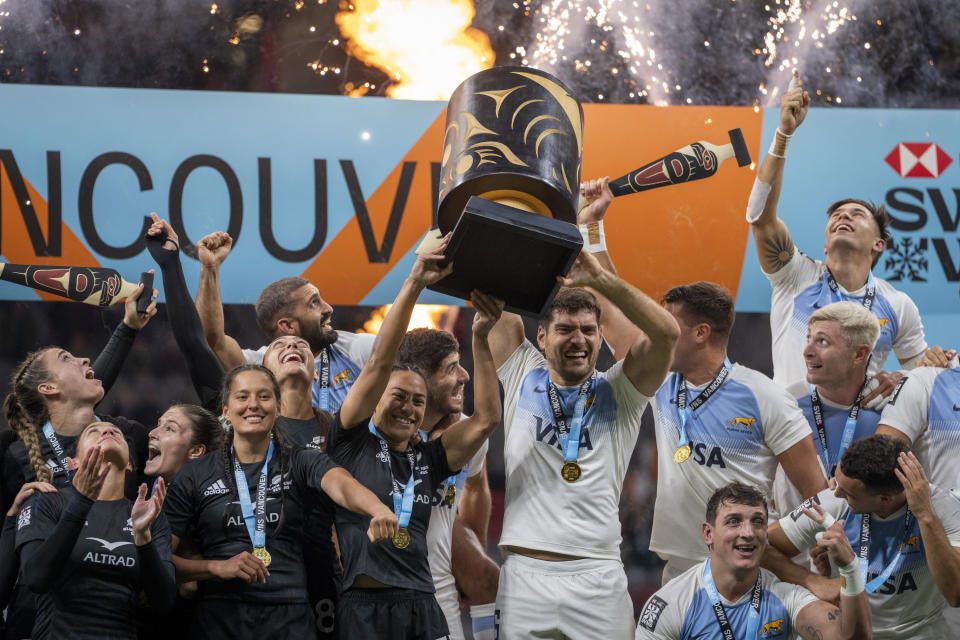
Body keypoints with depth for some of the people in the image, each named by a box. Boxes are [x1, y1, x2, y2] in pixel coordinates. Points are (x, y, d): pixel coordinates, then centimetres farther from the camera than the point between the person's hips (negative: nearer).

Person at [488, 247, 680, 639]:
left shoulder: (618, 394, 8)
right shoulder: (523, 378, 12)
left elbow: (666, 332, -7)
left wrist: (601, 279, -15)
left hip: (598, 576, 0)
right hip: (525, 574, 0)